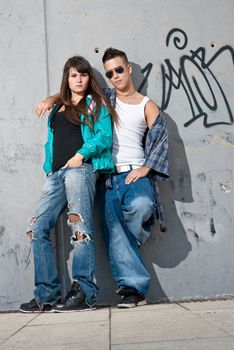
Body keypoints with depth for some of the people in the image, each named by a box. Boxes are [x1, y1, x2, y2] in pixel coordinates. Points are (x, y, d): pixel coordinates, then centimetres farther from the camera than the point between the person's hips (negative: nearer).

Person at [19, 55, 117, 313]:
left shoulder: (96, 104, 12)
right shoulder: (57, 110, 29)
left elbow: (105, 136, -1)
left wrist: (81, 154, -13)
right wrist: (48, 166, 10)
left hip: (81, 168, -6)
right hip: (57, 173, 6)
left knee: (80, 227, -16)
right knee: (38, 228, -4)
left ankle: (84, 293, -15)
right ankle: (47, 295, -2)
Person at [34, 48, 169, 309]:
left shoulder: (147, 106, 10)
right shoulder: (105, 98, 17)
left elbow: (160, 141, 4)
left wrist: (144, 169, -8)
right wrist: (51, 98, 12)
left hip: (135, 174, -2)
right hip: (108, 177, 2)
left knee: (141, 205, -33)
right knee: (114, 230, -11)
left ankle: (130, 243, -3)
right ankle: (134, 287, -14)